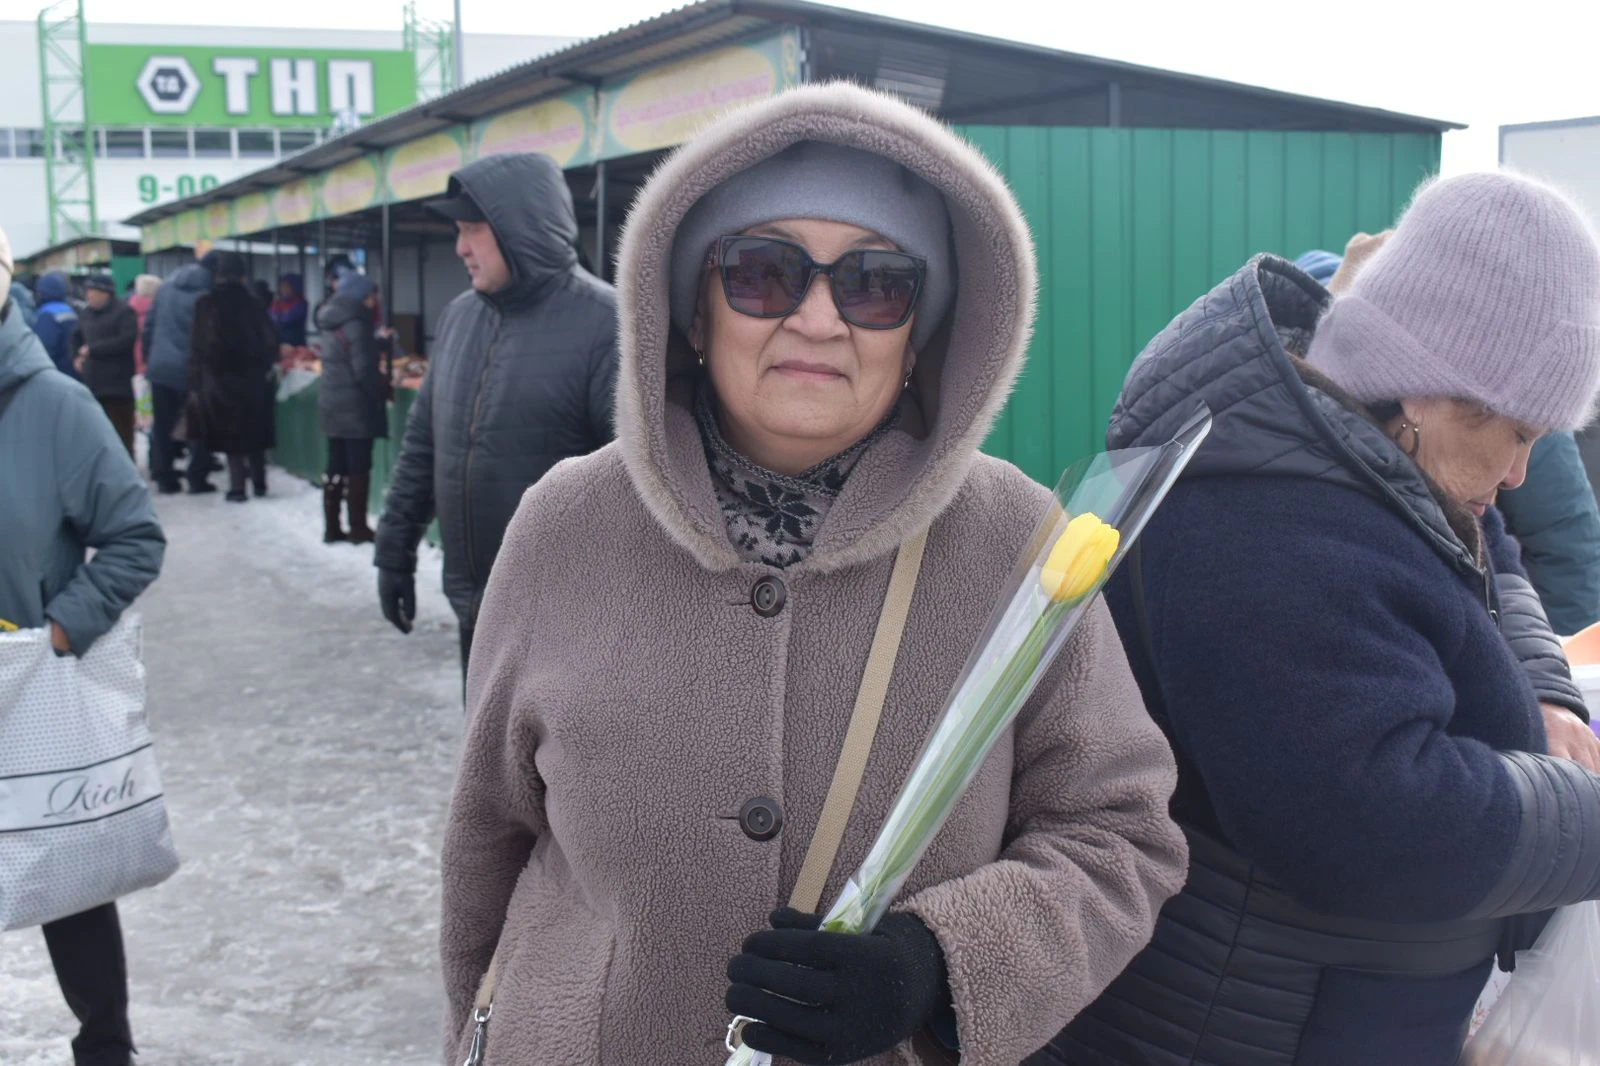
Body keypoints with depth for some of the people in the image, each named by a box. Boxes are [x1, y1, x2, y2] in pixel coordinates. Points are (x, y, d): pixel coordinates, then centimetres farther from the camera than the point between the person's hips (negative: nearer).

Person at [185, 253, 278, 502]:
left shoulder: (206, 304, -5)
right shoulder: (253, 304, -2)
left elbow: (198, 346, -5)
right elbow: (270, 342, -1)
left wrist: (195, 384, -2)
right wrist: (264, 367, 15)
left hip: (219, 379, -2)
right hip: (252, 379, 2)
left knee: (230, 433, 4)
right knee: (254, 431, 15)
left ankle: (237, 487, -2)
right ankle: (259, 483, 20)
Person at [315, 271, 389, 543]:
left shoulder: (331, 324, 10)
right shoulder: (356, 324, -16)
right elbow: (364, 370, -20)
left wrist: (379, 340, 26)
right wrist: (384, 389, -7)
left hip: (332, 405, 8)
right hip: (356, 407, -8)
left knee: (336, 468, 12)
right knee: (358, 469, 0)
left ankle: (331, 528, 16)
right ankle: (358, 529, 4)